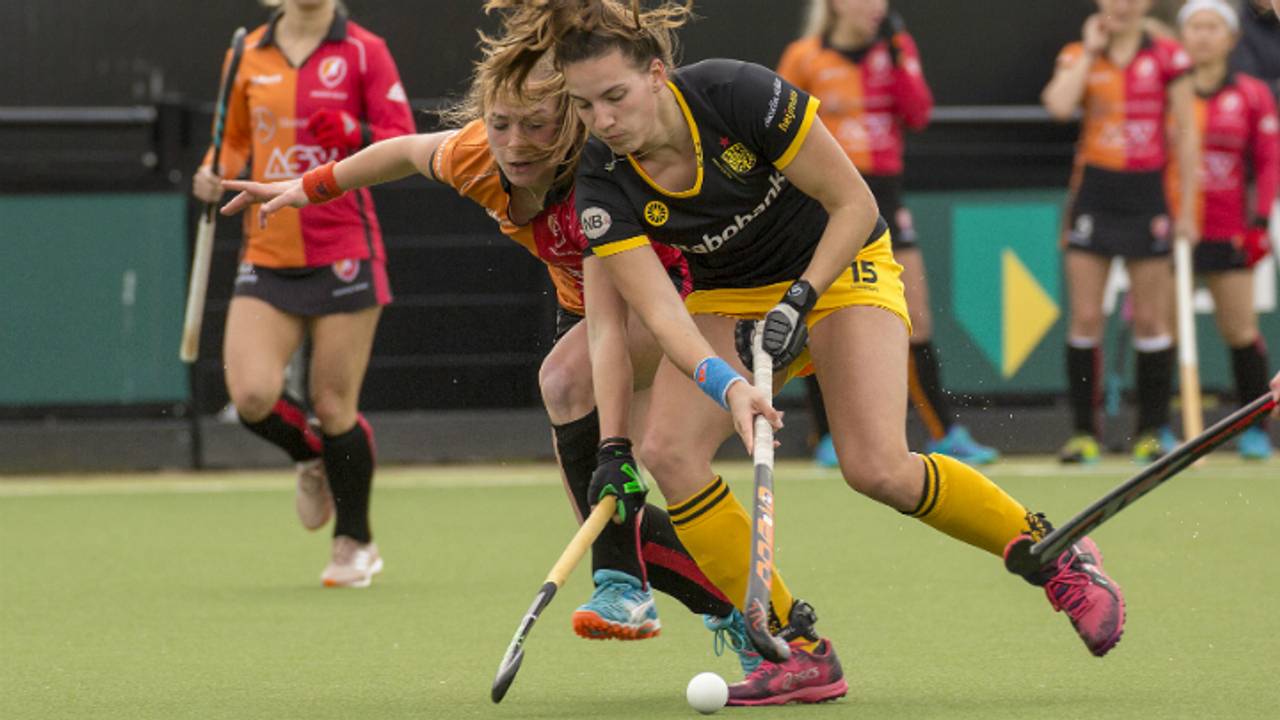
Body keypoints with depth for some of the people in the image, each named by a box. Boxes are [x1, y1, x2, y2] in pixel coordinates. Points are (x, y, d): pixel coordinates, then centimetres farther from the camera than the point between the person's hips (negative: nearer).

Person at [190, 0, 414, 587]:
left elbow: (404, 141, -6)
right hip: (267, 257, 3)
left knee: (334, 406, 0)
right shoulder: (251, 54, 9)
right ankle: (311, 458, 23)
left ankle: (355, 543, 21)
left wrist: (353, 134, -26)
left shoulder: (363, 50, -2)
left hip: (342, 256, -3)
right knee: (252, 396, -12)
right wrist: (217, 176, 1)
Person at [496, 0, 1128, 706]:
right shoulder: (603, 182, -20)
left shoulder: (740, 94, -29)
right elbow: (660, 310, -27)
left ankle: (1055, 556, 2)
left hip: (839, 268, -4)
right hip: (727, 297, 4)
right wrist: (728, 387, -42)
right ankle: (798, 651, -12)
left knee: (877, 468, -22)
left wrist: (800, 300, -28)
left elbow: (855, 204, -19)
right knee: (668, 450, -20)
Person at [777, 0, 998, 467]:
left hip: (883, 196, 3)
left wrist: (899, 60, -13)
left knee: (916, 320, 1)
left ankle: (944, 433, 5)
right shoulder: (805, 58, -3)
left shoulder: (895, 49, 5)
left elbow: (918, 114, -6)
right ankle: (830, 439, 10)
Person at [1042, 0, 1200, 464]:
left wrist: (1186, 209, -2)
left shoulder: (1168, 58, 1)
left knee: (1150, 319, 1)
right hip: (1093, 193, 1)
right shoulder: (1079, 56, 4)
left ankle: (1153, 430, 11)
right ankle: (1084, 431, 4)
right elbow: (1058, 105, -16)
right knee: (1084, 317, -2)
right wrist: (1091, 52, -7)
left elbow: (1186, 133, 2)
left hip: (1147, 195, -1)